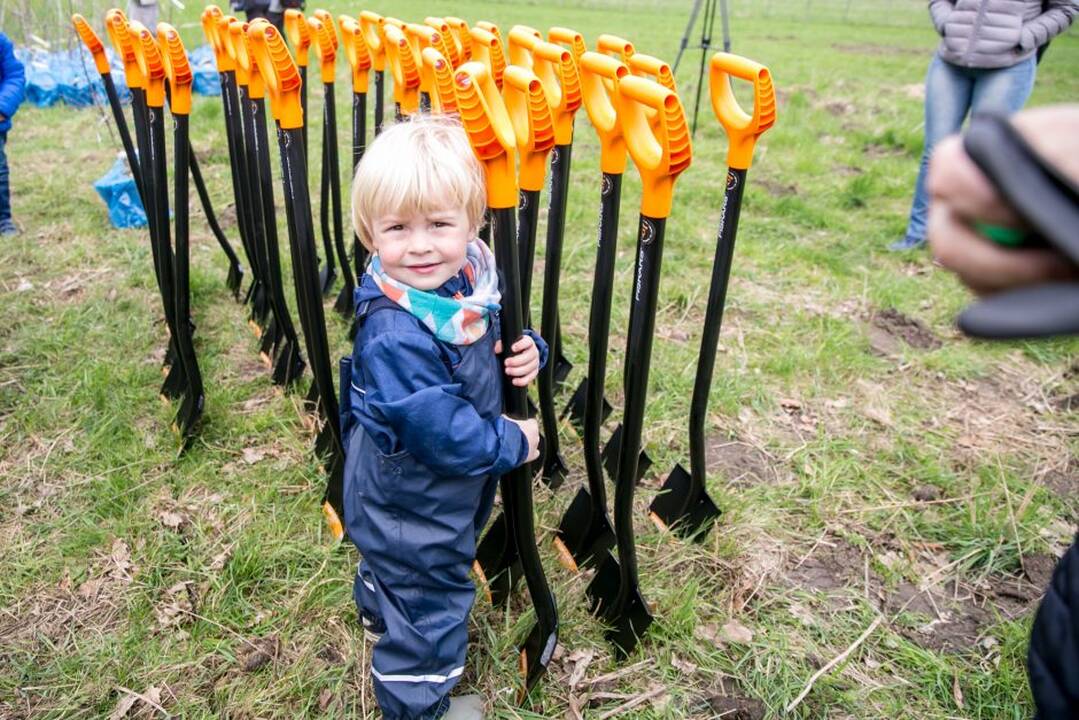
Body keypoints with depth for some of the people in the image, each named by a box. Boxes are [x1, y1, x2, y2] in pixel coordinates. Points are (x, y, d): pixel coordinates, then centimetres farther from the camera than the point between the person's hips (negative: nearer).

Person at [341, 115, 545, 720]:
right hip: (411, 500, -8)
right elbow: (441, 429, -34)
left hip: (456, 485, 8)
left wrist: (528, 352, -16)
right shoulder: (394, 336, -37)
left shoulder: (474, 275, -11)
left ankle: (378, 611, 66)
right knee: (429, 596, 11)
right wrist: (511, 443, -20)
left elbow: (494, 340, 6)